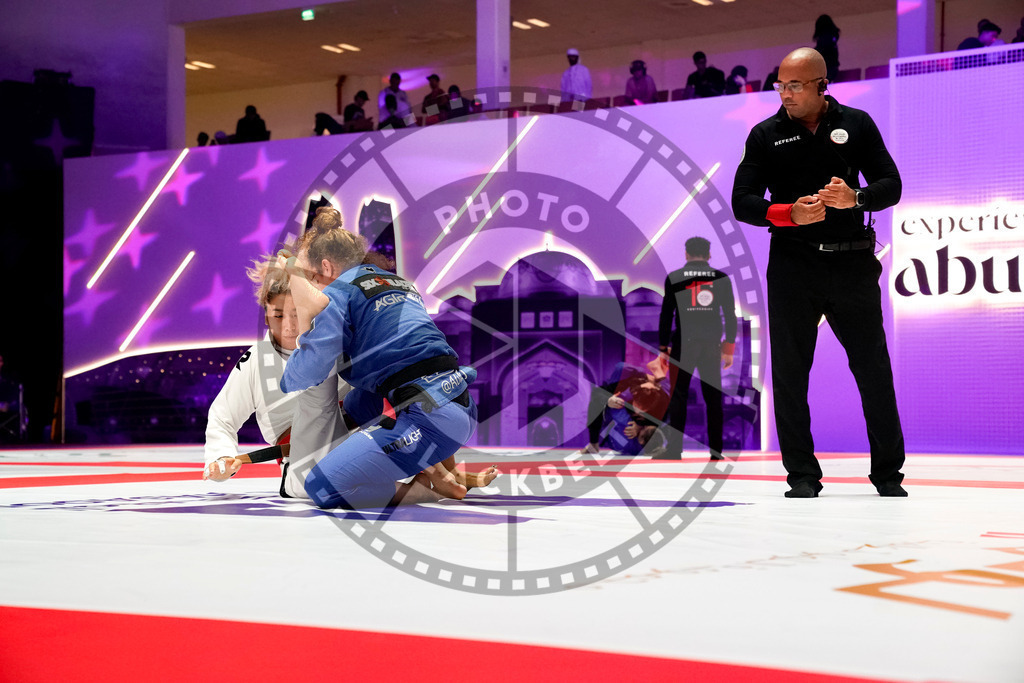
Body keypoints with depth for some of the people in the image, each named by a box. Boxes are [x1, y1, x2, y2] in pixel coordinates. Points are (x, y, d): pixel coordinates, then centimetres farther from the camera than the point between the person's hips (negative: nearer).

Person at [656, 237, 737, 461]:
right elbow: (730, 316, 5)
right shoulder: (721, 278, 5)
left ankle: (674, 449, -1)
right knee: (713, 399, 6)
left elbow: (666, 315, -1)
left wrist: (663, 348, 3)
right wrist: (729, 349, 10)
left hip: (683, 346, -2)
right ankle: (716, 450, 6)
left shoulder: (674, 278, 1)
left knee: (678, 397, 2)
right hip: (712, 346, 2)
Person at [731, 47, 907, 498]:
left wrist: (855, 198, -18)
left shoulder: (856, 124, 7)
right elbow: (742, 202, 2)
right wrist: (790, 214, -15)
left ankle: (888, 473, 13)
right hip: (792, 263, 0)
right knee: (790, 372, -1)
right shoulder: (766, 135, 6)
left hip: (852, 263, 0)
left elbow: (891, 186, 4)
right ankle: (802, 474, 8)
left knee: (874, 368, 1)